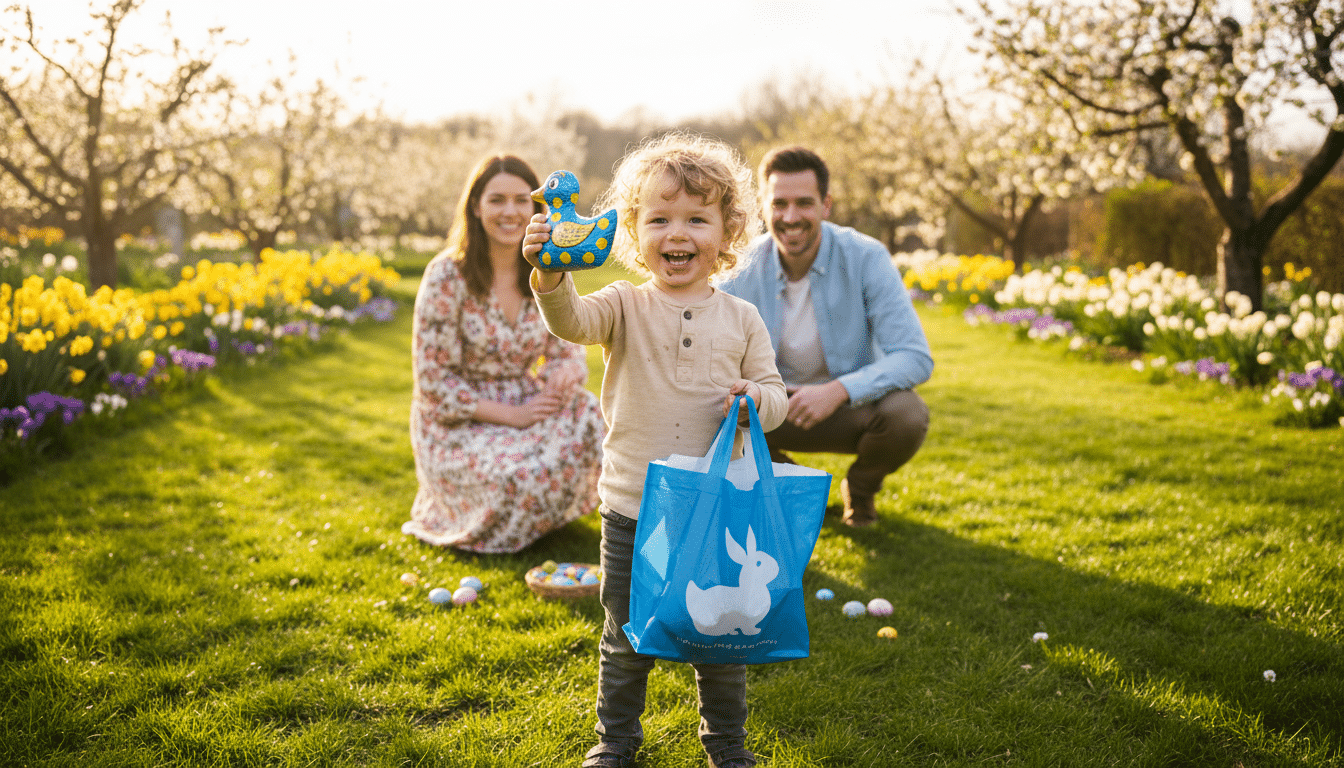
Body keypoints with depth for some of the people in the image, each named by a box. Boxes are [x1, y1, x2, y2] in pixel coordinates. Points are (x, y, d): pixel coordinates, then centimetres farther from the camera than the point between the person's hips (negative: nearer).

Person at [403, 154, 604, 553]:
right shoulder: (447, 276, -17)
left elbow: (568, 348, 4)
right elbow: (434, 383, -16)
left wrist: (567, 370, -22)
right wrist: (513, 415, -22)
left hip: (525, 406, 5)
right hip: (456, 426, -5)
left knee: (588, 417, -25)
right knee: (526, 480, -31)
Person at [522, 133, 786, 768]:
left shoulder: (741, 319, 2)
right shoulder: (625, 308, -4)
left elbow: (773, 391, 7)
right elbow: (572, 321, -23)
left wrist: (757, 399, -17)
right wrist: (550, 275, -43)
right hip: (632, 509, -1)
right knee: (625, 634, 13)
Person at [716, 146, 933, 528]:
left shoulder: (865, 259, -20)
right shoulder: (744, 270, -14)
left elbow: (916, 358, -25)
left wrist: (839, 390, -39)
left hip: (854, 408, -1)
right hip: (776, 409, 2)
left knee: (906, 415, -34)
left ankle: (861, 488, 4)